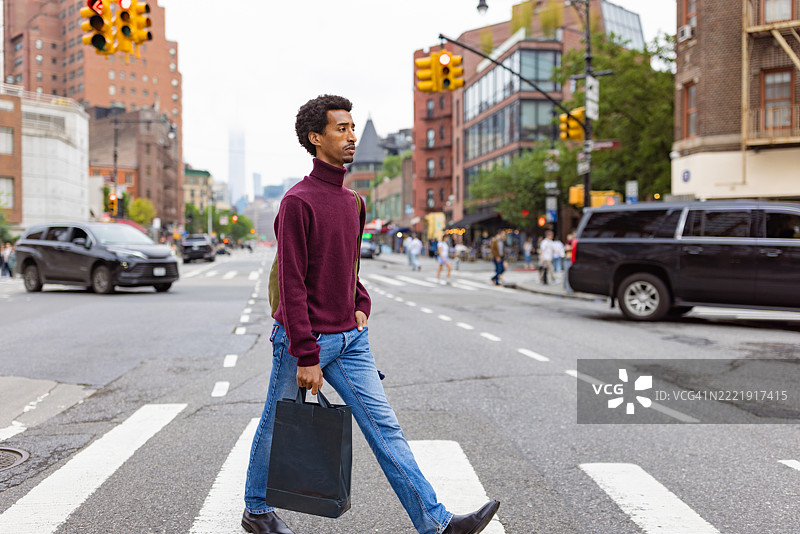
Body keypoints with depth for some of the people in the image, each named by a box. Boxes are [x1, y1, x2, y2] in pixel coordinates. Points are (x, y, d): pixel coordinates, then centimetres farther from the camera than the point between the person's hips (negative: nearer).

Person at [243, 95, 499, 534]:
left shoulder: (351, 201, 10)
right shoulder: (298, 201, -15)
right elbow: (292, 284, -18)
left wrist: (360, 304, 9)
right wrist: (306, 357, -19)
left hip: (350, 338, 7)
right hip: (303, 338, -6)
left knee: (384, 425, 2)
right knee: (276, 429, 12)